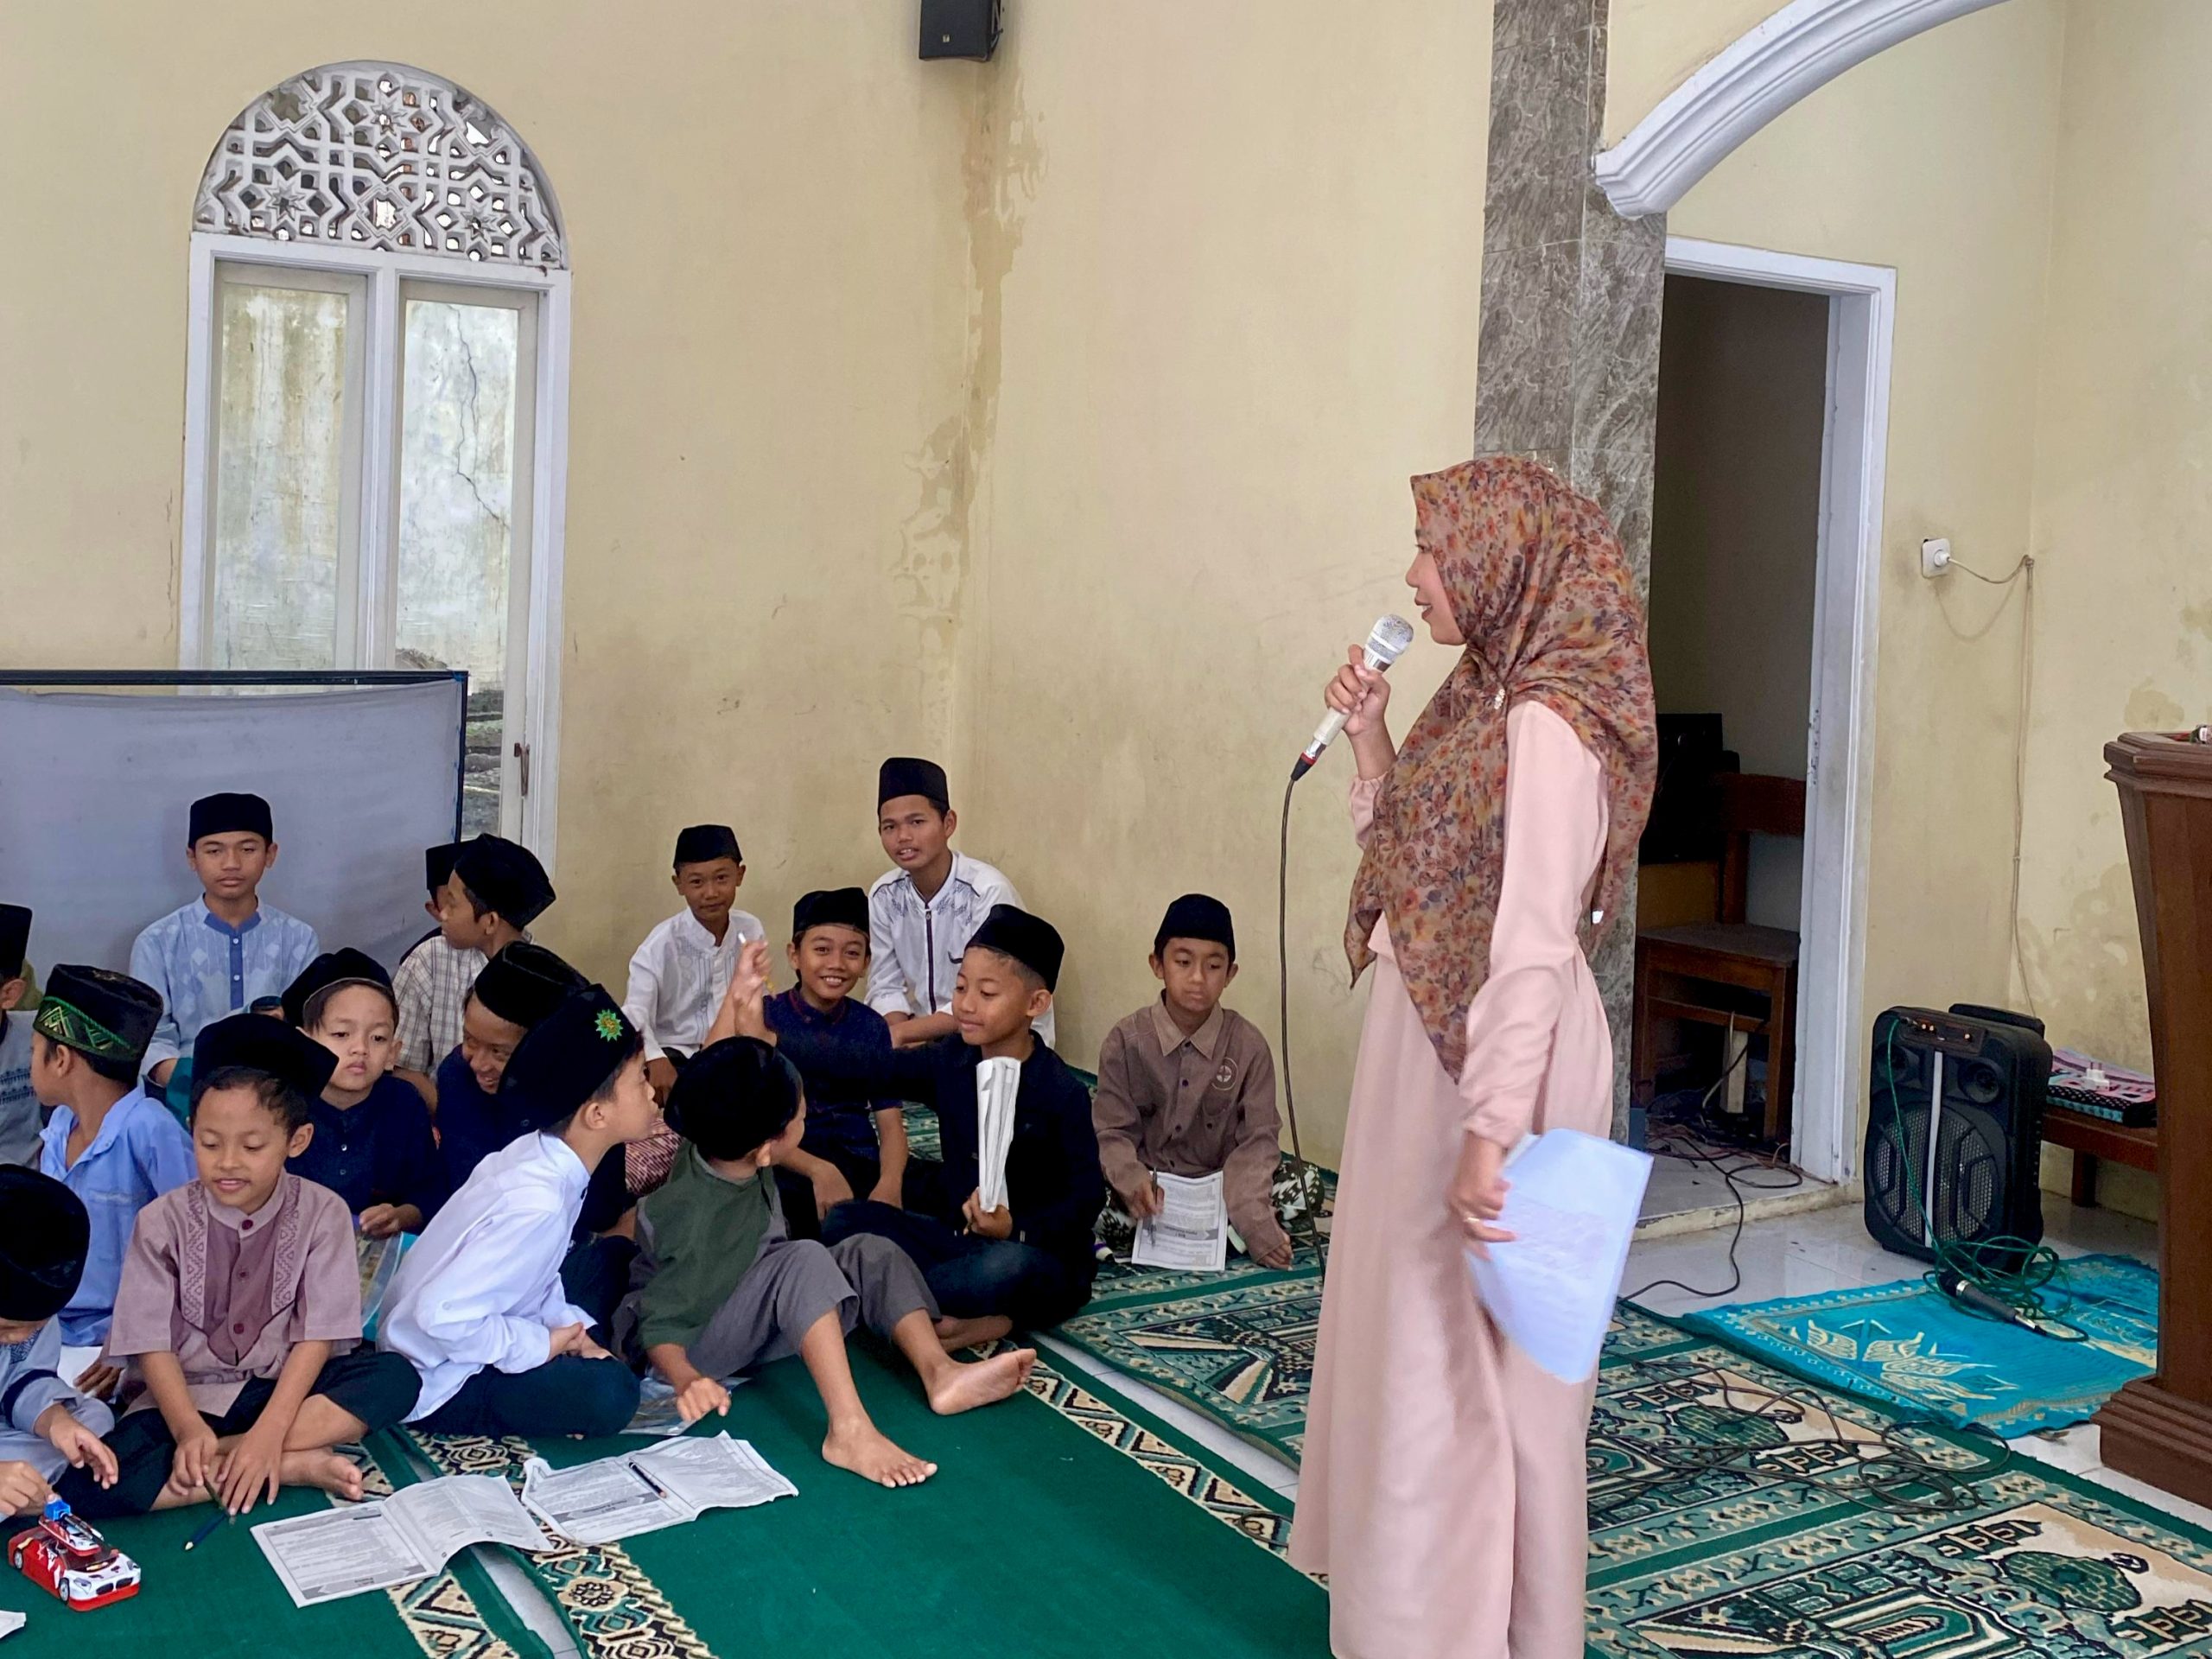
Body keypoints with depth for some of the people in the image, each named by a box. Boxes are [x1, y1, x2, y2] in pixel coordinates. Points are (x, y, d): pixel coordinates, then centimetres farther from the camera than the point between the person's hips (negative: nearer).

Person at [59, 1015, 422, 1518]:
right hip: (190, 1396, 0)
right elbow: (153, 1345, -7)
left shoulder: (322, 1213, -6)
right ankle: (298, 1466, -22)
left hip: (287, 1388, 0)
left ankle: (210, 1461, -23)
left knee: (396, 1379, -27)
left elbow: (317, 1335, -10)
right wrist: (188, 1429, -24)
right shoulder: (163, 1221, -4)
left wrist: (269, 1432, -22)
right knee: (83, 1487, -28)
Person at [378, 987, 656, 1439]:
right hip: (436, 1386, -9)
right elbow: (443, 1315, -32)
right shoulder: (538, 1206, -30)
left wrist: (574, 1329, -1)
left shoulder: (536, 1151, -3)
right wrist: (541, 1345, -19)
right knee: (611, 1392, -25)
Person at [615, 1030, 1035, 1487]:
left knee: (869, 1253, -5)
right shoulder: (697, 1224, -34)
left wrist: (754, 1023, -7)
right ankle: (849, 1432, -43)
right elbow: (661, 1325, -28)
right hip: (692, 1349, -9)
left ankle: (940, 1373, -19)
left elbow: (741, 1082, 8)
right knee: (804, 1261, -34)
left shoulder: (718, 1139, -13)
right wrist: (688, 1381, -47)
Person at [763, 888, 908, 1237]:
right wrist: (818, 1170, -21)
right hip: (789, 1171, -3)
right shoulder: (765, 1018, 0)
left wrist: (890, 1182, -17)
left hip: (861, 1167, 3)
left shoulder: (872, 1028, 10)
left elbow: (890, 1119, 4)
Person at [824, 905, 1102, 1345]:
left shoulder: (1062, 1093, -14)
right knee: (845, 1222, -10)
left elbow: (1087, 1197, -13)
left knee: (1010, 1267, -41)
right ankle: (987, 1319, -24)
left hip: (1039, 1248, -7)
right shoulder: (950, 1062, 2)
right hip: (960, 1238, 7)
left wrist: (1015, 1231, -27)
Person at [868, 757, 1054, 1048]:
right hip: (930, 1035, 5)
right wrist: (901, 1038, -16)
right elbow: (886, 989, 3)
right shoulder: (884, 895, -2)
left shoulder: (988, 892, -19)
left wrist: (902, 1033, -22)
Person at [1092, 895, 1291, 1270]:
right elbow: (1113, 1133, -7)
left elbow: (1257, 1140, -8)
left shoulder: (1249, 1046, -5)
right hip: (1147, 1186, -1)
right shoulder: (1126, 1042, -6)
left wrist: (1251, 1218, -27)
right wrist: (1133, 1181, -31)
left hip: (1220, 1182, 1)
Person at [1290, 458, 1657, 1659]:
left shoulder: (1546, 726, -21)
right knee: (1409, 1324, 20)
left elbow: (1532, 948, -25)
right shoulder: (1484, 696, 8)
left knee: (1460, 1349, 4)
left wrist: (1489, 1137, -25)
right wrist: (1369, 741, 4)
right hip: (1428, 1040, 10)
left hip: (1496, 1059, -10)